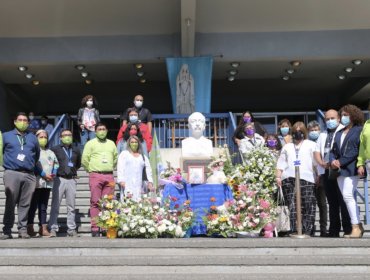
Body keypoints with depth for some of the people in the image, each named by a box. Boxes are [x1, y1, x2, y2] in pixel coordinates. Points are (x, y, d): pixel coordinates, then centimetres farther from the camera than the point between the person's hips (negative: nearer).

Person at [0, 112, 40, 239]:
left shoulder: (32, 138, 18)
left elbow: (37, 154, 24)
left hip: (29, 175, 2)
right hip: (12, 173, -2)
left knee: (25, 204, 1)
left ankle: (23, 230, 6)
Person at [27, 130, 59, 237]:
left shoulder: (51, 153, 22)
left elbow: (56, 164, 24)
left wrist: (54, 174, 4)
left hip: (47, 183, 6)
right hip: (35, 183, -6)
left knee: (43, 207, 7)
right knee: (33, 206, -5)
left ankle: (43, 228, 7)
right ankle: (30, 228, -2)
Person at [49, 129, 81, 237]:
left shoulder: (76, 150, 13)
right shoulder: (55, 149, 2)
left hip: (71, 180, 3)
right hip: (59, 179, -3)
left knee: (71, 206, 6)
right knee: (55, 205, -4)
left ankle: (71, 229, 10)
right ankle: (53, 229, 0)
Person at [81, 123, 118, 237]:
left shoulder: (111, 143, 17)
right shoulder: (91, 143, 5)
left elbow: (115, 158, 24)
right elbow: (85, 160, 2)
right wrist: (91, 170, 6)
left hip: (109, 176, 3)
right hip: (95, 176, -3)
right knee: (95, 202, -5)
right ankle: (95, 228, -4)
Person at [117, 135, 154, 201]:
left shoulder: (143, 157, 21)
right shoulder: (124, 154, 15)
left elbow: (148, 170, 13)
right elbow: (120, 168, 4)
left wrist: (150, 182, -1)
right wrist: (121, 180, -9)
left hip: (139, 185, 2)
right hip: (127, 185, -2)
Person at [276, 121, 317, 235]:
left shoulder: (311, 145, 19)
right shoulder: (287, 147, 27)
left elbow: (316, 162, 9)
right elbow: (281, 163, 20)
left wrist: (318, 176, -2)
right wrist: (278, 177, 7)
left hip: (306, 179, -2)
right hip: (289, 179, 2)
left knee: (308, 206, -10)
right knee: (292, 206, -5)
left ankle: (307, 231, -7)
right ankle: (295, 230, -5)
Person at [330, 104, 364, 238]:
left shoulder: (358, 130, 0)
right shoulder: (339, 133, 22)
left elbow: (357, 150, -10)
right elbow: (333, 150, 19)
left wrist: (341, 162, -13)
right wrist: (332, 161, -3)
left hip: (351, 168, -7)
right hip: (340, 170, 7)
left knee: (347, 195, -15)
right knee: (348, 197, 5)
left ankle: (356, 226, -9)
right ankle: (358, 226, 11)